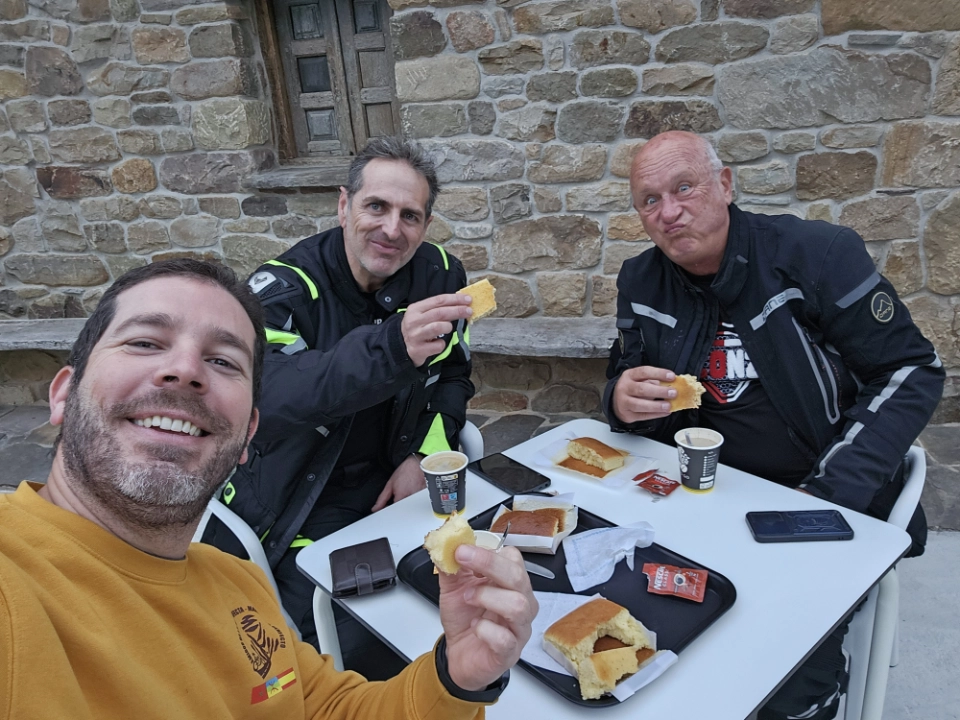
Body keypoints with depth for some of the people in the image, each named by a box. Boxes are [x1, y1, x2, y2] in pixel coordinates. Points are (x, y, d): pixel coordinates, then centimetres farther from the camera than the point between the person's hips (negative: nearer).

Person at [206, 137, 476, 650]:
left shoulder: (440, 275, -2)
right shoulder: (282, 289, -17)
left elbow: (454, 377, 9)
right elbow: (267, 393, -36)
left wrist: (423, 455, -9)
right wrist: (391, 347, -51)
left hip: (397, 477, 4)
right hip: (301, 502, -4)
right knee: (353, 648, -19)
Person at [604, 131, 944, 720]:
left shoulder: (817, 253, -12)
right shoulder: (641, 283, 0)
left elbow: (912, 372, -10)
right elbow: (624, 386, 8)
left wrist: (828, 493, -20)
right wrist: (625, 401, -19)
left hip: (836, 507, -3)